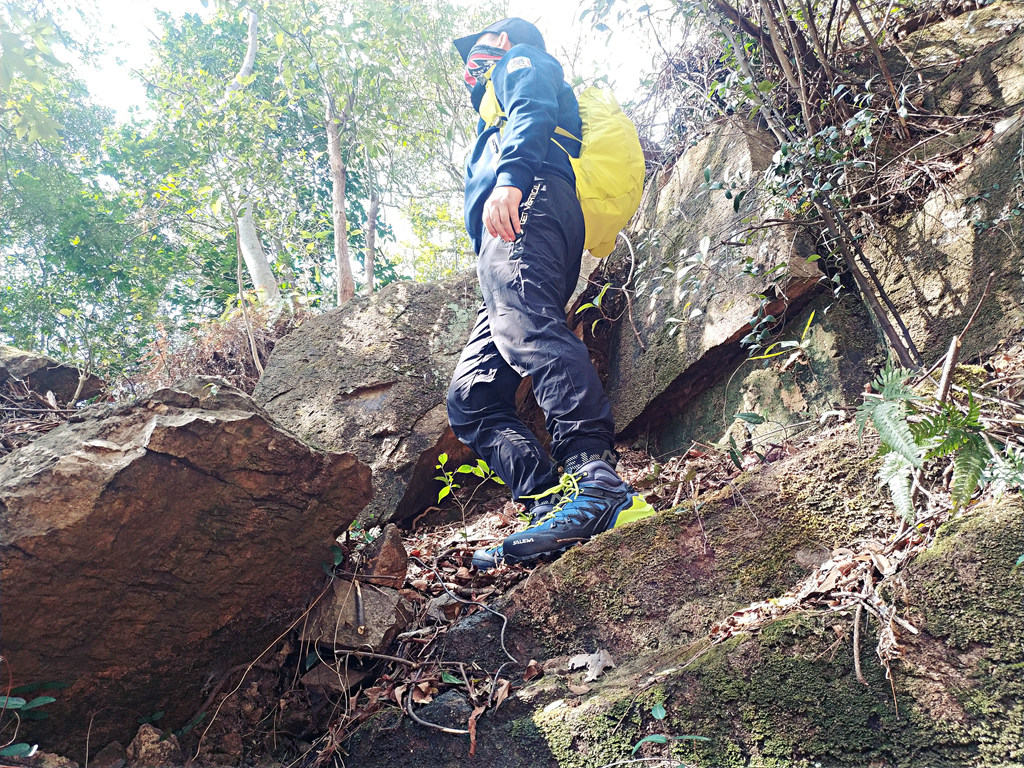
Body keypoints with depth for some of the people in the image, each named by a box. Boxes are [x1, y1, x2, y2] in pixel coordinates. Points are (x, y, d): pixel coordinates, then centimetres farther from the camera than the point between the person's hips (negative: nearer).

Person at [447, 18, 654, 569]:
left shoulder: (520, 61, 24)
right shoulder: (499, 114, 48)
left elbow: (533, 111, 0)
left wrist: (509, 176, -19)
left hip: (529, 200, -9)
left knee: (524, 325, -35)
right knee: (469, 399, -6)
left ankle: (596, 483, -50)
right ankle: (552, 504, -24)